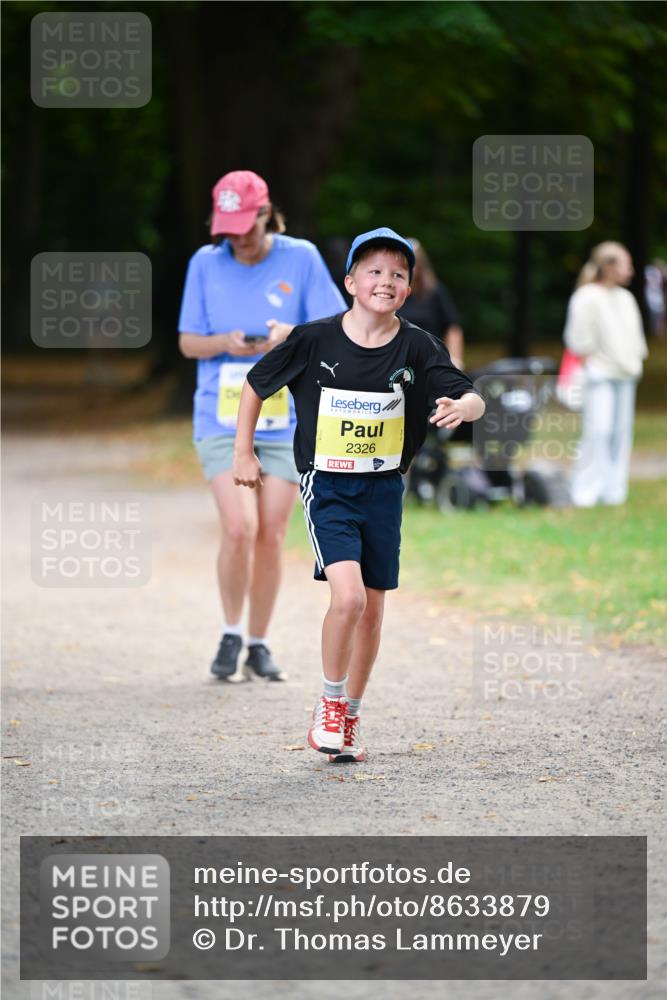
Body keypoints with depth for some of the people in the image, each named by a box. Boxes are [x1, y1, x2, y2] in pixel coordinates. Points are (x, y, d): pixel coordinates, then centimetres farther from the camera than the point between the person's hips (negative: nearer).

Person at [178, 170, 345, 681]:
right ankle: (231, 634, 5)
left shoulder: (301, 258, -1)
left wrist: (293, 335, -19)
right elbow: (188, 342, 7)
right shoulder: (206, 263, 2)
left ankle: (259, 645, 17)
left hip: (285, 420, 0)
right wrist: (224, 343, -15)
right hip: (222, 420, 0)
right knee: (239, 529, -15)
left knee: (270, 538, 2)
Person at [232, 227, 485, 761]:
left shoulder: (417, 347, -6)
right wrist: (243, 453, 6)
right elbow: (257, 384, 4)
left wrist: (461, 407, -34)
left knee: (372, 611, 9)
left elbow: (474, 399, -11)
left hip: (383, 491, 3)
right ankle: (329, 704, 2)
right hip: (327, 487, -3)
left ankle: (350, 717, 29)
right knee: (348, 597, -20)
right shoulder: (315, 339, -9)